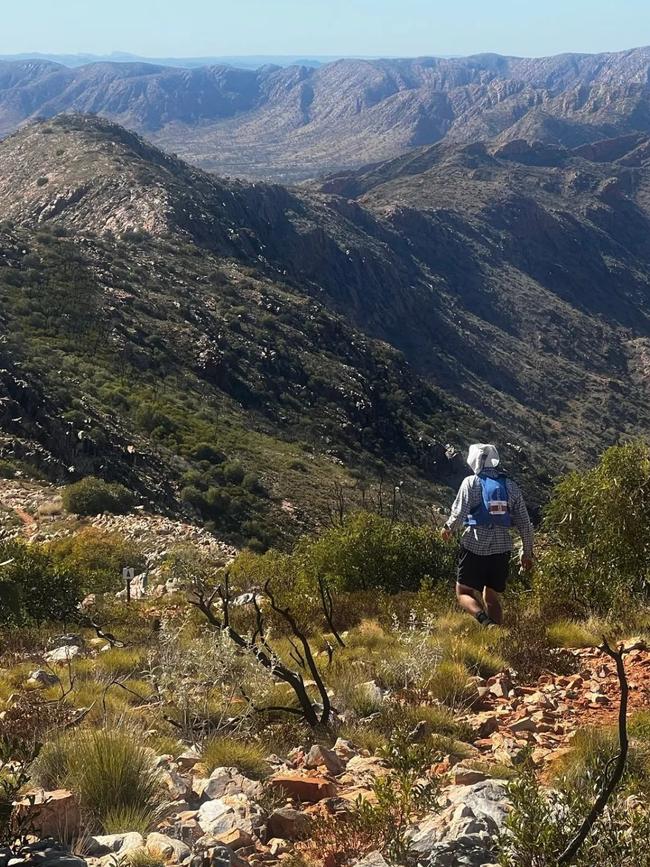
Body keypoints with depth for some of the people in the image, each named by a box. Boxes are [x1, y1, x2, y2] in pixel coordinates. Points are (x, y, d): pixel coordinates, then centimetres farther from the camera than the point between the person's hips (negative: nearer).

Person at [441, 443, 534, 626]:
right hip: (502, 549, 4)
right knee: (492, 597, 16)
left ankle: (485, 620, -21)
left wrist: (448, 528, 10)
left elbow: (458, 515, -11)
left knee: (464, 593, 4)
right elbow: (524, 523, 8)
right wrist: (527, 552, 17)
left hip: (474, 547, -4)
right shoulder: (510, 485, 7)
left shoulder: (471, 483, -4)